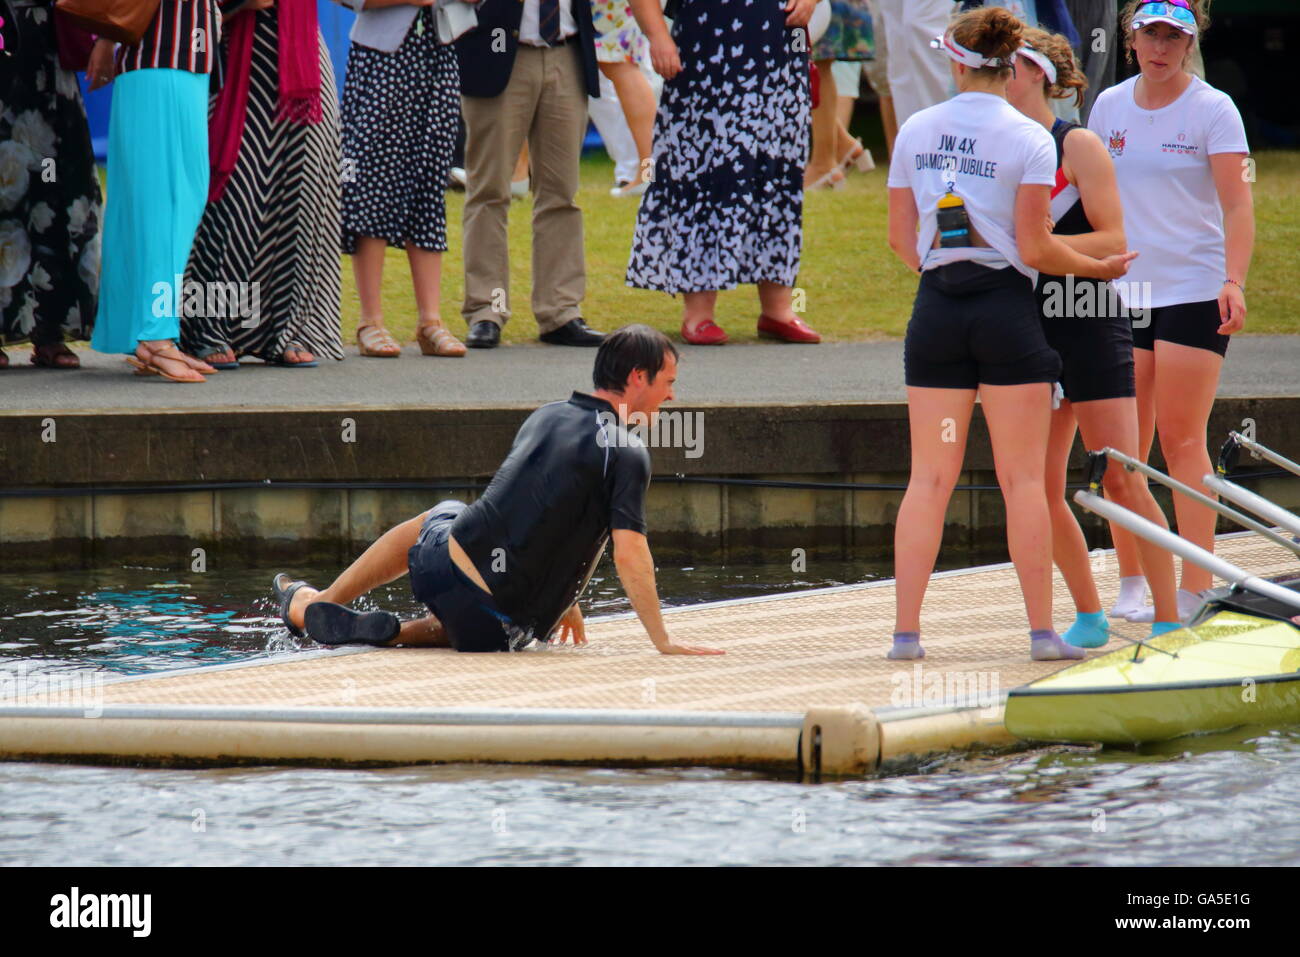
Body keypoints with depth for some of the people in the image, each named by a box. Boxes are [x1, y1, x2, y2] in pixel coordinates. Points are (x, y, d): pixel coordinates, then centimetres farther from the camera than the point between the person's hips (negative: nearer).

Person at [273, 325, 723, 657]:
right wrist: (664, 641, -10)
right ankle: (397, 633, 3)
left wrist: (561, 601, 29)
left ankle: (315, 605, 45)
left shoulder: (547, 415, 10)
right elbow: (630, 556, -18)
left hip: (443, 565, 5)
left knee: (441, 515, 40)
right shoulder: (628, 454, -11)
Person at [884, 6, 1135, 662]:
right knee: (1022, 479, 1)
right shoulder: (1029, 139, -7)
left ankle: (906, 630, 0)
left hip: (935, 311, 3)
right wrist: (1100, 267, 7)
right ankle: (1042, 630, -1)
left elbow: (901, 238, 10)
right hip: (1007, 309, -3)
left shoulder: (915, 132, 5)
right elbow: (1036, 249, -9)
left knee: (929, 477, 5)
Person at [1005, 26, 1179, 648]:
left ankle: (1169, 621, -3)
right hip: (1032, 332, 6)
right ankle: (1088, 616, 15)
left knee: (1123, 484, -9)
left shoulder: (1078, 146, -7)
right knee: (1042, 491, 2)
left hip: (1091, 328, -6)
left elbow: (1113, 240, -12)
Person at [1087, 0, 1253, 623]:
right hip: (1121, 289, 4)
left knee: (1181, 440, -8)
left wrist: (1234, 281, -22)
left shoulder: (1212, 110, -4)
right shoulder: (1109, 106, 9)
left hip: (1194, 290, -4)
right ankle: (1130, 582, 11)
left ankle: (1196, 591, -6)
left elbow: (1237, 204, -10)